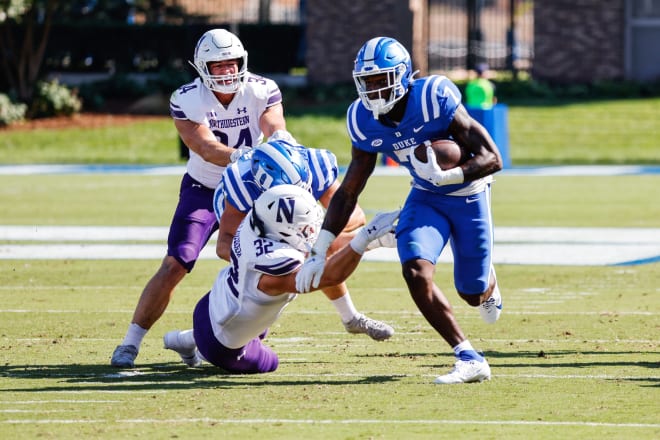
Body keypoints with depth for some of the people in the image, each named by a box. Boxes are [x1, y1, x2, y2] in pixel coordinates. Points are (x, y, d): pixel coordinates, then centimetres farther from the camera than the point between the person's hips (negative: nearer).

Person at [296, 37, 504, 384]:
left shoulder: (434, 101, -31)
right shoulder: (365, 123, -14)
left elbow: (492, 159, -27)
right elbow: (348, 193, -4)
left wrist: (445, 176, -43)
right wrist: (319, 251, -10)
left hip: (468, 195, -4)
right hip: (425, 197, 4)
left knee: (473, 294, 6)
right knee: (415, 271, -22)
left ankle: (489, 283, 47)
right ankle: (469, 359, -14)